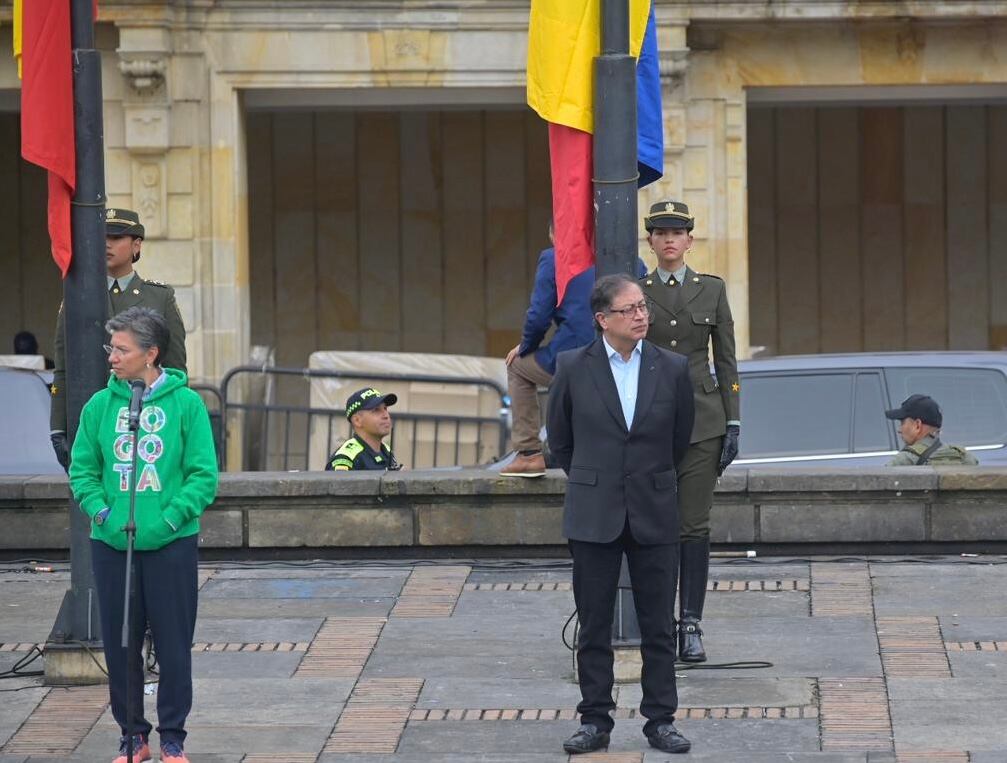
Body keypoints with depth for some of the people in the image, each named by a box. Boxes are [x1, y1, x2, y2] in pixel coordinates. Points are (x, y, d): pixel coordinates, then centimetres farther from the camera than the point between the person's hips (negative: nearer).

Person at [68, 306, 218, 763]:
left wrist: (167, 520, -15)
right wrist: (103, 513, -9)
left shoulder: (185, 404, -4)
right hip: (111, 544, 3)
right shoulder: (101, 406, 4)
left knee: (173, 644, 3)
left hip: (171, 543, -3)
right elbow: (82, 470, 7)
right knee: (119, 644, 8)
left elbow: (203, 476, -5)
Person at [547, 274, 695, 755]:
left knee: (659, 626, 3)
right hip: (593, 516, -1)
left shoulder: (672, 369, 0)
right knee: (594, 626, 4)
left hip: (654, 516, 1)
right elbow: (559, 436, 11)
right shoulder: (574, 368, -3)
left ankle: (660, 720, 10)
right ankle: (595, 721, 11)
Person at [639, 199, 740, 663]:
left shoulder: (712, 290, 6)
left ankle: (691, 625, 0)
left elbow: (726, 360, 7)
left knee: (694, 526, -3)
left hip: (701, 420, 0)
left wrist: (733, 421, 1)